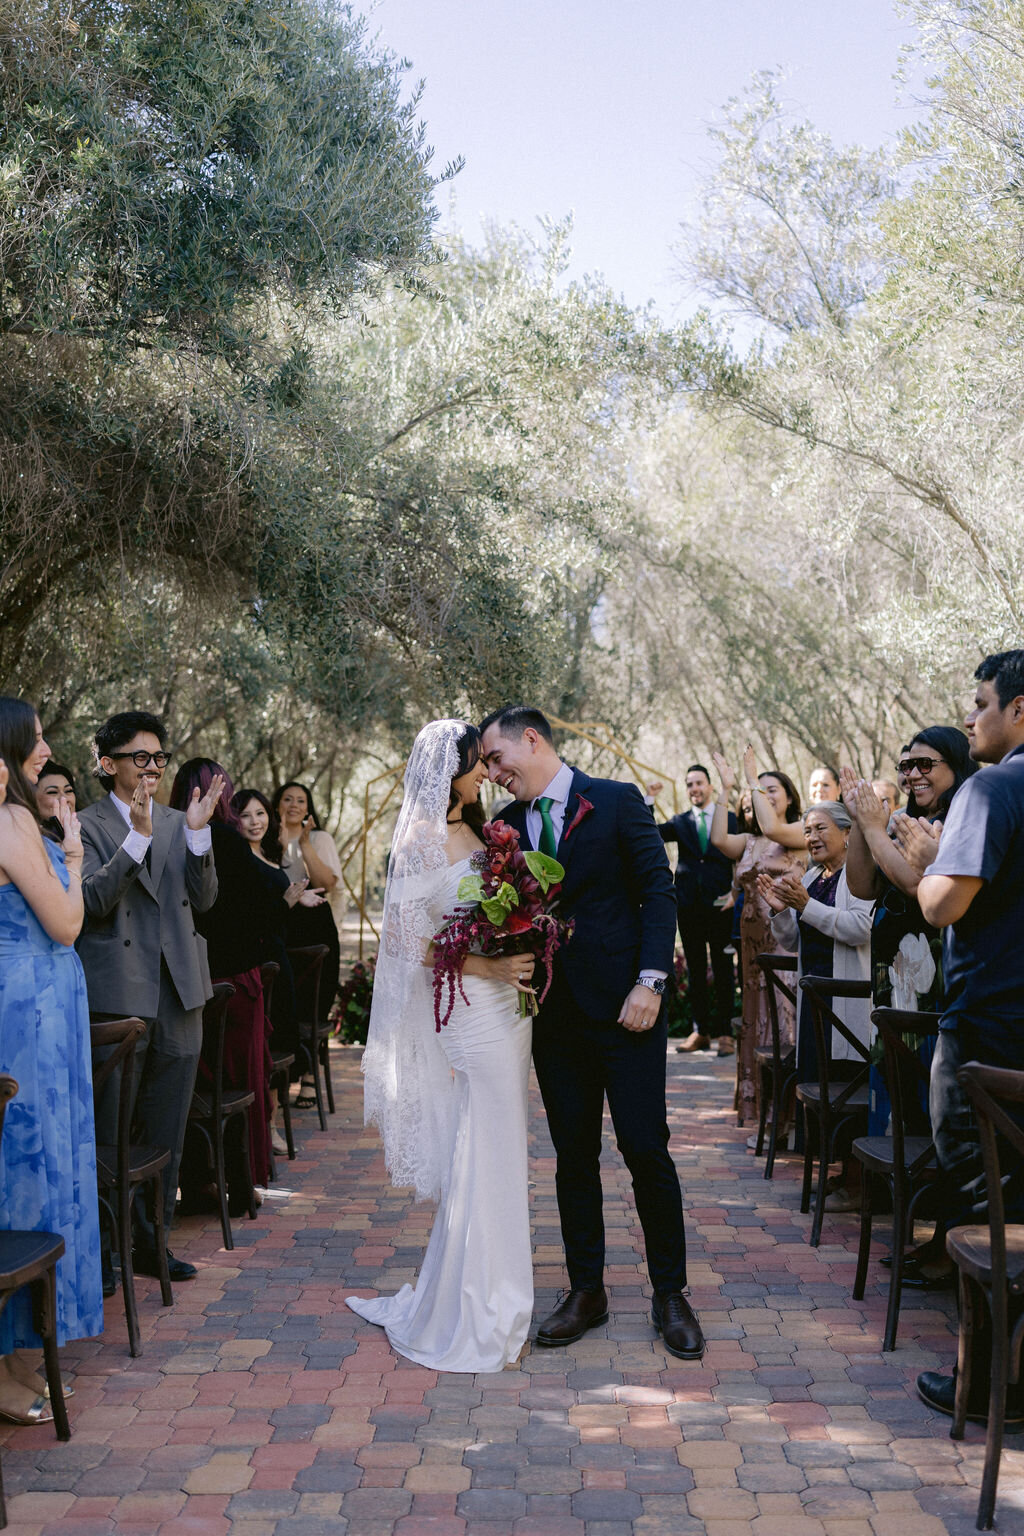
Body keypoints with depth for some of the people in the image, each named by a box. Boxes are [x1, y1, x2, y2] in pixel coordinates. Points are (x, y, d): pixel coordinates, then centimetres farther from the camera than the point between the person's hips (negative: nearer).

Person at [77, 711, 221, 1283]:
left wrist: (198, 832, -11)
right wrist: (137, 836, -24)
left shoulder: (179, 823, 11)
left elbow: (204, 899, 3)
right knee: (110, 1131, 2)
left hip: (178, 993, 5)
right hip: (118, 996, -5)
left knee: (166, 1131, 13)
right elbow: (91, 902, -16)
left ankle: (152, 1240, 25)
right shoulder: (88, 826, -4)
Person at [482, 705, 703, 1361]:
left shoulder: (617, 801, -3)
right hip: (555, 1012, 4)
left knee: (646, 1147, -2)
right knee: (574, 1155, 10)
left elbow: (658, 890, -6)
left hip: (624, 1008, -4)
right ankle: (586, 1292, 22)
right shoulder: (509, 824, 10)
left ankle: (670, 1293, 14)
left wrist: (650, 982, -14)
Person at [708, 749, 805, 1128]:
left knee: (786, 1014, -5)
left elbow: (773, 828, -23)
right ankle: (761, 1106, 18)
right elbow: (718, 839, -6)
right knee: (758, 1016, 10)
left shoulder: (801, 833, -2)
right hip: (755, 940, 6)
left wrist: (755, 781, -12)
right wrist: (726, 789, -5)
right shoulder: (749, 842, 14)